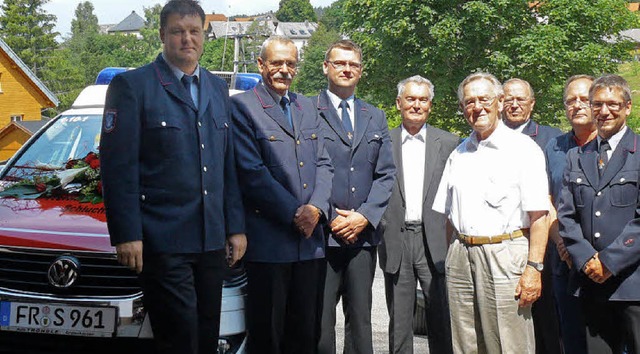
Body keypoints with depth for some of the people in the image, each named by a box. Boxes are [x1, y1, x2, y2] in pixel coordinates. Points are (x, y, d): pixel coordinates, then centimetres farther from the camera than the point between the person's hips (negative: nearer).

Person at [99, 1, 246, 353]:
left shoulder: (218, 89, 16)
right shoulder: (132, 86, -3)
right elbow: (118, 166, -8)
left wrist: (236, 227, 10)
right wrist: (127, 234, -14)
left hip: (211, 241, 6)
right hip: (162, 241, -6)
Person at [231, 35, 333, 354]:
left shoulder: (307, 107, 16)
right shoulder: (242, 106, -5)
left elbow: (324, 164, 12)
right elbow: (252, 173, -12)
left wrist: (316, 208, -6)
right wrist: (294, 213, -14)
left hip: (309, 239, 6)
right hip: (268, 241, -6)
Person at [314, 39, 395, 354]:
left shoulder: (375, 118, 16)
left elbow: (386, 174, 10)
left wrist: (365, 216, -4)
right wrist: (330, 219, -10)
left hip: (363, 233, 4)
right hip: (321, 234, -4)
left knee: (360, 319, 9)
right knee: (320, 322, -3)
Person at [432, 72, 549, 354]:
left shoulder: (523, 149, -2)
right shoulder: (459, 154, 16)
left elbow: (539, 216, -9)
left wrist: (534, 268, -16)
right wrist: (451, 255, 10)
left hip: (504, 255, -5)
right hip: (461, 254, 5)